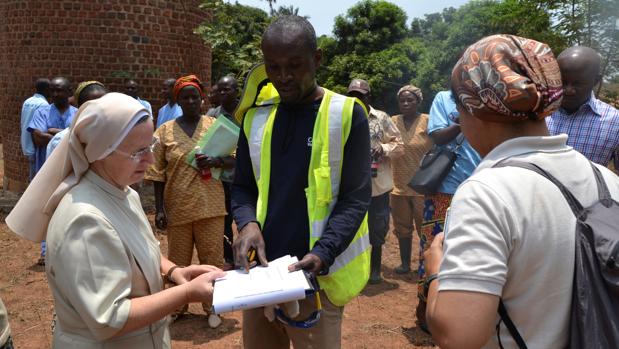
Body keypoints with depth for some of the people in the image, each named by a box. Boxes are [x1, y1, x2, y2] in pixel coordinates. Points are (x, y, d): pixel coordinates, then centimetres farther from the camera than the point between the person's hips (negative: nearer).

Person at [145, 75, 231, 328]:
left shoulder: (215, 125, 3)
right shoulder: (165, 131, 2)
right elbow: (158, 174, 2)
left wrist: (214, 161, -15)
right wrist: (159, 209, -3)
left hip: (209, 206, 0)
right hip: (178, 207, 0)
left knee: (212, 258, 6)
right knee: (178, 261, 12)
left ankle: (212, 307, 24)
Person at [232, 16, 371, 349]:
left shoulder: (346, 114, -6)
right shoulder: (256, 116, 6)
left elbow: (355, 199, -9)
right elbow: (242, 187, 11)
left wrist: (322, 254, -22)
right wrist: (248, 223, -10)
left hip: (314, 274, -4)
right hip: (260, 269, 4)